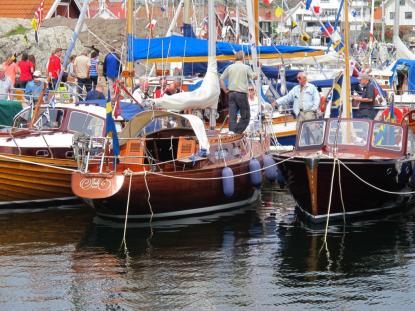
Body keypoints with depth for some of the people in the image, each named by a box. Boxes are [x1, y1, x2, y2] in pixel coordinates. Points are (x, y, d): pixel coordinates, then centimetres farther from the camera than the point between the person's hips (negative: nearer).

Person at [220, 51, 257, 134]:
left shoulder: (230, 67, 8)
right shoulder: (246, 67, -3)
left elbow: (221, 79, 8)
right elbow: (254, 77, -1)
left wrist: (225, 90, 13)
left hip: (231, 93, 4)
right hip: (241, 93, -4)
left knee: (232, 114, 3)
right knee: (245, 115, 4)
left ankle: (232, 130, -8)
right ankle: (238, 131, -5)